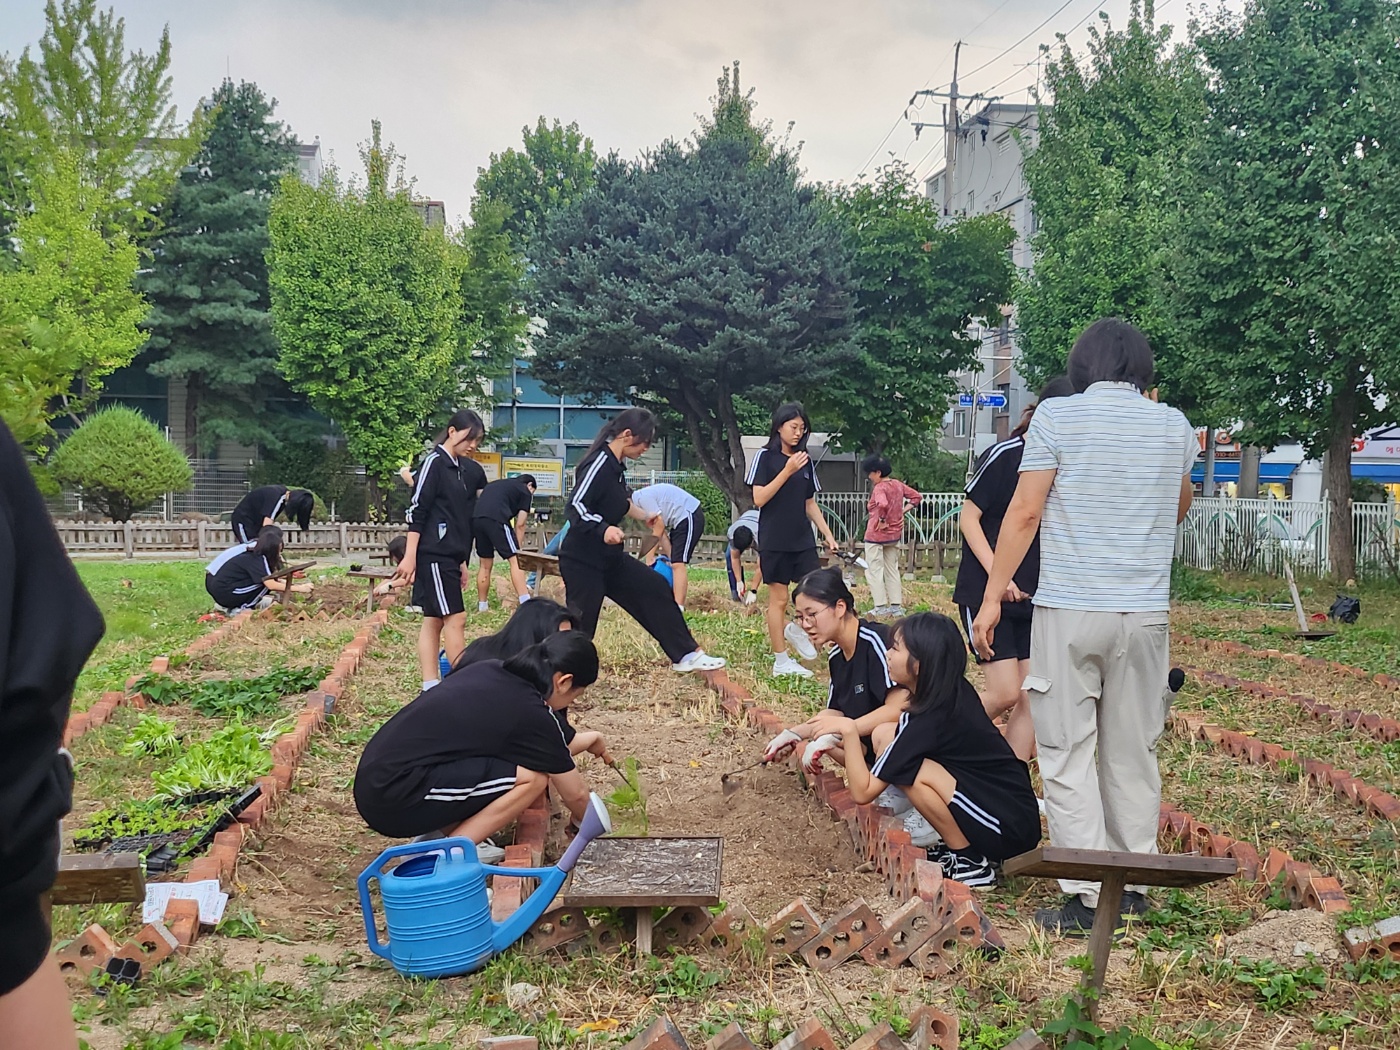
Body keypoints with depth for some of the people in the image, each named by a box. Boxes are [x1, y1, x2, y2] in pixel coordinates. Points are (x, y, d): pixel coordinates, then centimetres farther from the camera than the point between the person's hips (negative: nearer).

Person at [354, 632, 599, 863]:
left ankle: (433, 838, 11)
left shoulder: (489, 670, 12)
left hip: (373, 782, 9)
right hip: (395, 800, -9)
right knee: (532, 777, -9)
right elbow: (575, 794, 7)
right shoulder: (532, 715, -8)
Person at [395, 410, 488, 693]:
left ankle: (431, 687, 9)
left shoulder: (466, 469, 16)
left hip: (450, 556, 8)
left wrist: (462, 560, 19)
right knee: (455, 618, -7)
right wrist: (410, 556, -18)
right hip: (433, 554, -8)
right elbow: (417, 510, -14)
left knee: (434, 620, 8)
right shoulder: (434, 462, -9)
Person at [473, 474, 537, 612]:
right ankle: (526, 604, -15)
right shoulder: (525, 491, 18)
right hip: (496, 519, -6)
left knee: (484, 564, 19)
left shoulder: (496, 484, 36)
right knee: (515, 560, -5)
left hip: (476, 519, 6)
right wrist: (517, 548, 21)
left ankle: (482, 605, 26)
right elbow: (519, 524, 12)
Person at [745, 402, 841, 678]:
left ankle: (796, 628, 21)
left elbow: (810, 504, 16)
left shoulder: (805, 460, 11)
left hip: (803, 540, 5)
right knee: (778, 599, 0)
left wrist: (828, 535, 9)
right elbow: (758, 499, -12)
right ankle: (781, 661, 8)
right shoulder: (765, 457, -4)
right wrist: (787, 471, -18)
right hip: (774, 540, -5)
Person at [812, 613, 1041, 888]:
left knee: (912, 771, -23)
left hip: (1011, 831, -9)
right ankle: (962, 846, 9)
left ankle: (970, 861, -5)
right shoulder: (956, 694, 1)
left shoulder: (928, 719, -22)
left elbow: (863, 791, -19)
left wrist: (848, 730, -13)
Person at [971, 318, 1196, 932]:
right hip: (1144, 611, 4)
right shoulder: (1175, 426, 8)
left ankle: (1085, 898, -2)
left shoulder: (1056, 416, -3)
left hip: (1067, 610, -4)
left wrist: (992, 596, 0)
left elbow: (1025, 512, -6)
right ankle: (1134, 885, 19)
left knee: (1068, 754, 0)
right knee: (1133, 752, 12)